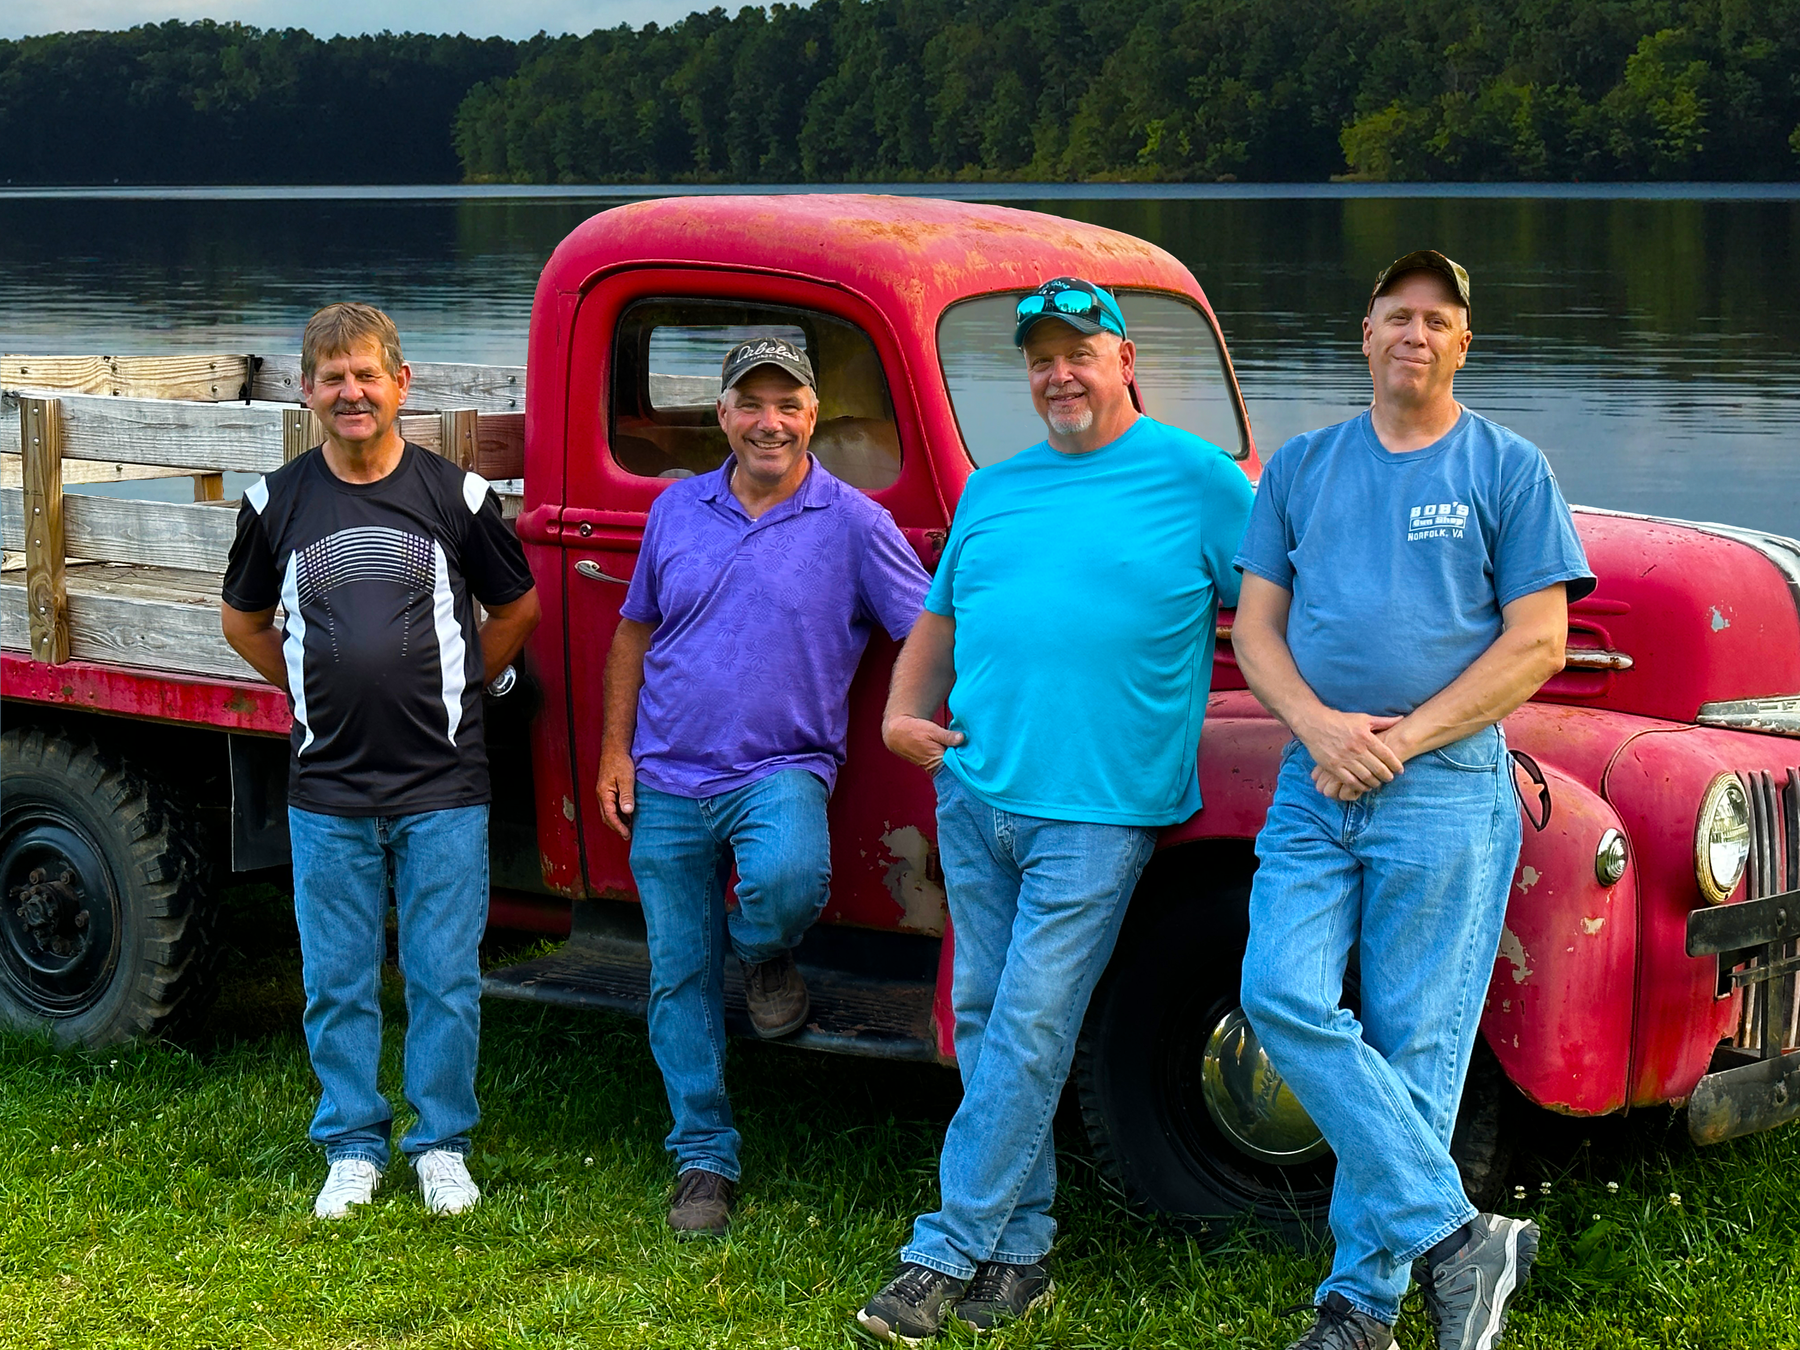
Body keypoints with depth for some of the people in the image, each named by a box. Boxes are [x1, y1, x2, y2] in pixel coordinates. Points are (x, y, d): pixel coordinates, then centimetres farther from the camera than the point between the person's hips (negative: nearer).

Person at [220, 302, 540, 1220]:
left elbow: (515, 608, 13)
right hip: (328, 790, 1)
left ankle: (442, 1145, 18)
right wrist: (314, 693, 11)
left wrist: (451, 693, 10)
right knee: (338, 982, 7)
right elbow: (244, 620, 18)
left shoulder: (454, 494, -1)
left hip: (443, 786, -1)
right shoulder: (278, 501, 3)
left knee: (444, 977, 4)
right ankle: (352, 1148, 21)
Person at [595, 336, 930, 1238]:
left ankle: (767, 953, 2)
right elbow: (635, 633, 17)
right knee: (681, 979, 6)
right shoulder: (677, 510, 9)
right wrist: (615, 750, 11)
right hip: (667, 784, 3)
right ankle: (704, 1160, 19)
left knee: (788, 877, -35)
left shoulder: (854, 524, -2)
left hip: (782, 771, -3)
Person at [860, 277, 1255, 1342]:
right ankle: (1022, 1247, 17)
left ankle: (947, 1254, -3)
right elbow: (939, 622, 24)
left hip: (1095, 812, -6)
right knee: (984, 1018, 8)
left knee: (1028, 1032, -8)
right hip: (974, 794, 6)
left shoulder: (1196, 477, 1)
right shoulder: (994, 490, 17)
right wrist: (902, 714, 8)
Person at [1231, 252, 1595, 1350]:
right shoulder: (1302, 467, 13)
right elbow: (1255, 625, 10)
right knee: (1284, 996, -14)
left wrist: (1406, 738, -11)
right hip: (1314, 785, 3)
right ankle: (1457, 1234, -9)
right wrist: (1319, 727, -9)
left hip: (1447, 793, -3)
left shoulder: (1511, 470, 3)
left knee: (1411, 1045, -2)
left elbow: (1538, 644, -2)